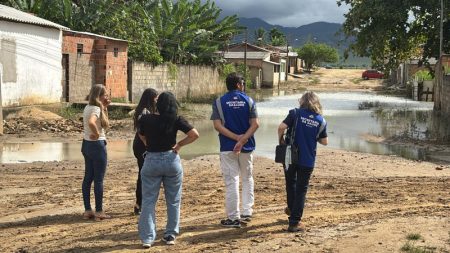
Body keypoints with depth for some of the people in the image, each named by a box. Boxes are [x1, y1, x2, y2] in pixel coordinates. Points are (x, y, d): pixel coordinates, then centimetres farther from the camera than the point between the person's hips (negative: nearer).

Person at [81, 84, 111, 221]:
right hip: (97, 145, -9)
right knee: (99, 180, -1)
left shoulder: (88, 107, 10)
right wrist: (97, 134, -25)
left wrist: (104, 108, 7)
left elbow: (105, 124, 15)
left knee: (88, 178, 13)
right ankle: (99, 212, 6)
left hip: (87, 144, 9)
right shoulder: (96, 109, -18)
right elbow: (91, 122, -40)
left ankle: (87, 210, 19)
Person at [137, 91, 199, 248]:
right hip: (171, 160, 0)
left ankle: (147, 238, 1)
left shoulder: (145, 120, -5)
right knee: (173, 201, 14)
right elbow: (194, 134, -12)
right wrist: (179, 144, -3)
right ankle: (171, 235, 18)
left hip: (151, 161, 0)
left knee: (148, 201, 5)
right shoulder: (176, 120, -9)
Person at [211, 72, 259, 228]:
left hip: (227, 147, -2)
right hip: (247, 147, 2)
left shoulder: (219, 102, -2)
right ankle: (247, 212, 19)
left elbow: (217, 125, -12)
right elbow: (255, 124, -10)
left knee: (231, 182, 1)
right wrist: (243, 140, -16)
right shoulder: (248, 101, 0)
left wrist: (236, 137, -14)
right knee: (247, 179, 18)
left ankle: (234, 218, 3)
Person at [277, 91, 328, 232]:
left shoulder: (296, 113, -7)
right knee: (301, 190, 7)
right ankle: (294, 222, 5)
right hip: (308, 160, 0)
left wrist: (280, 140, 0)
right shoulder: (321, 120, 0)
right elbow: (324, 142, 6)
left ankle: (291, 208, 45)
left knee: (291, 183, 24)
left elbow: (281, 127, -17)